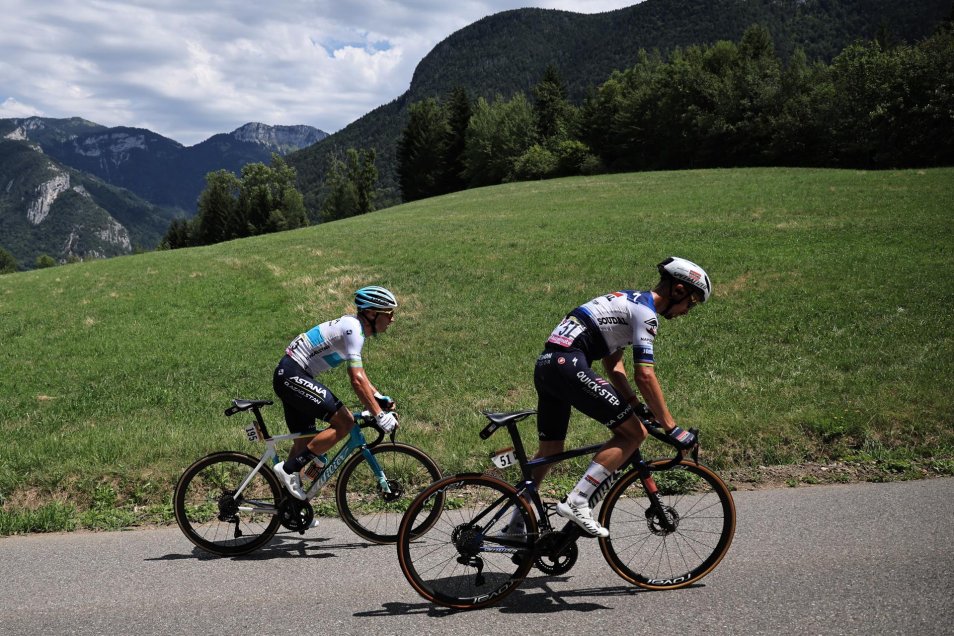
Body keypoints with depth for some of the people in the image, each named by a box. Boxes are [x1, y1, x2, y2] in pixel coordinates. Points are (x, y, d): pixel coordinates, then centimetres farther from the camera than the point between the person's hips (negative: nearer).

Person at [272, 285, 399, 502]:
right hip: (293, 377, -10)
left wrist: (379, 397, 15)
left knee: (305, 440, 14)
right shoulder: (353, 330, -18)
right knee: (345, 422, -14)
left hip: (289, 377, 10)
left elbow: (358, 371, 24)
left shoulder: (353, 326, 13)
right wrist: (379, 415, -25)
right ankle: (289, 468, -10)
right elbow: (357, 379, -26)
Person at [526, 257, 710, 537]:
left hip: (545, 364, 10)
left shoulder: (627, 301, 25)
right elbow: (644, 375, -13)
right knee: (634, 432, -5)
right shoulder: (645, 312, -5)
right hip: (569, 364, -10)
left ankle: (516, 524, 26)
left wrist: (635, 404, 18)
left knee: (550, 450, 20)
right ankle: (576, 502, -10)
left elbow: (613, 363, 26)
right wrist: (672, 429, -8)